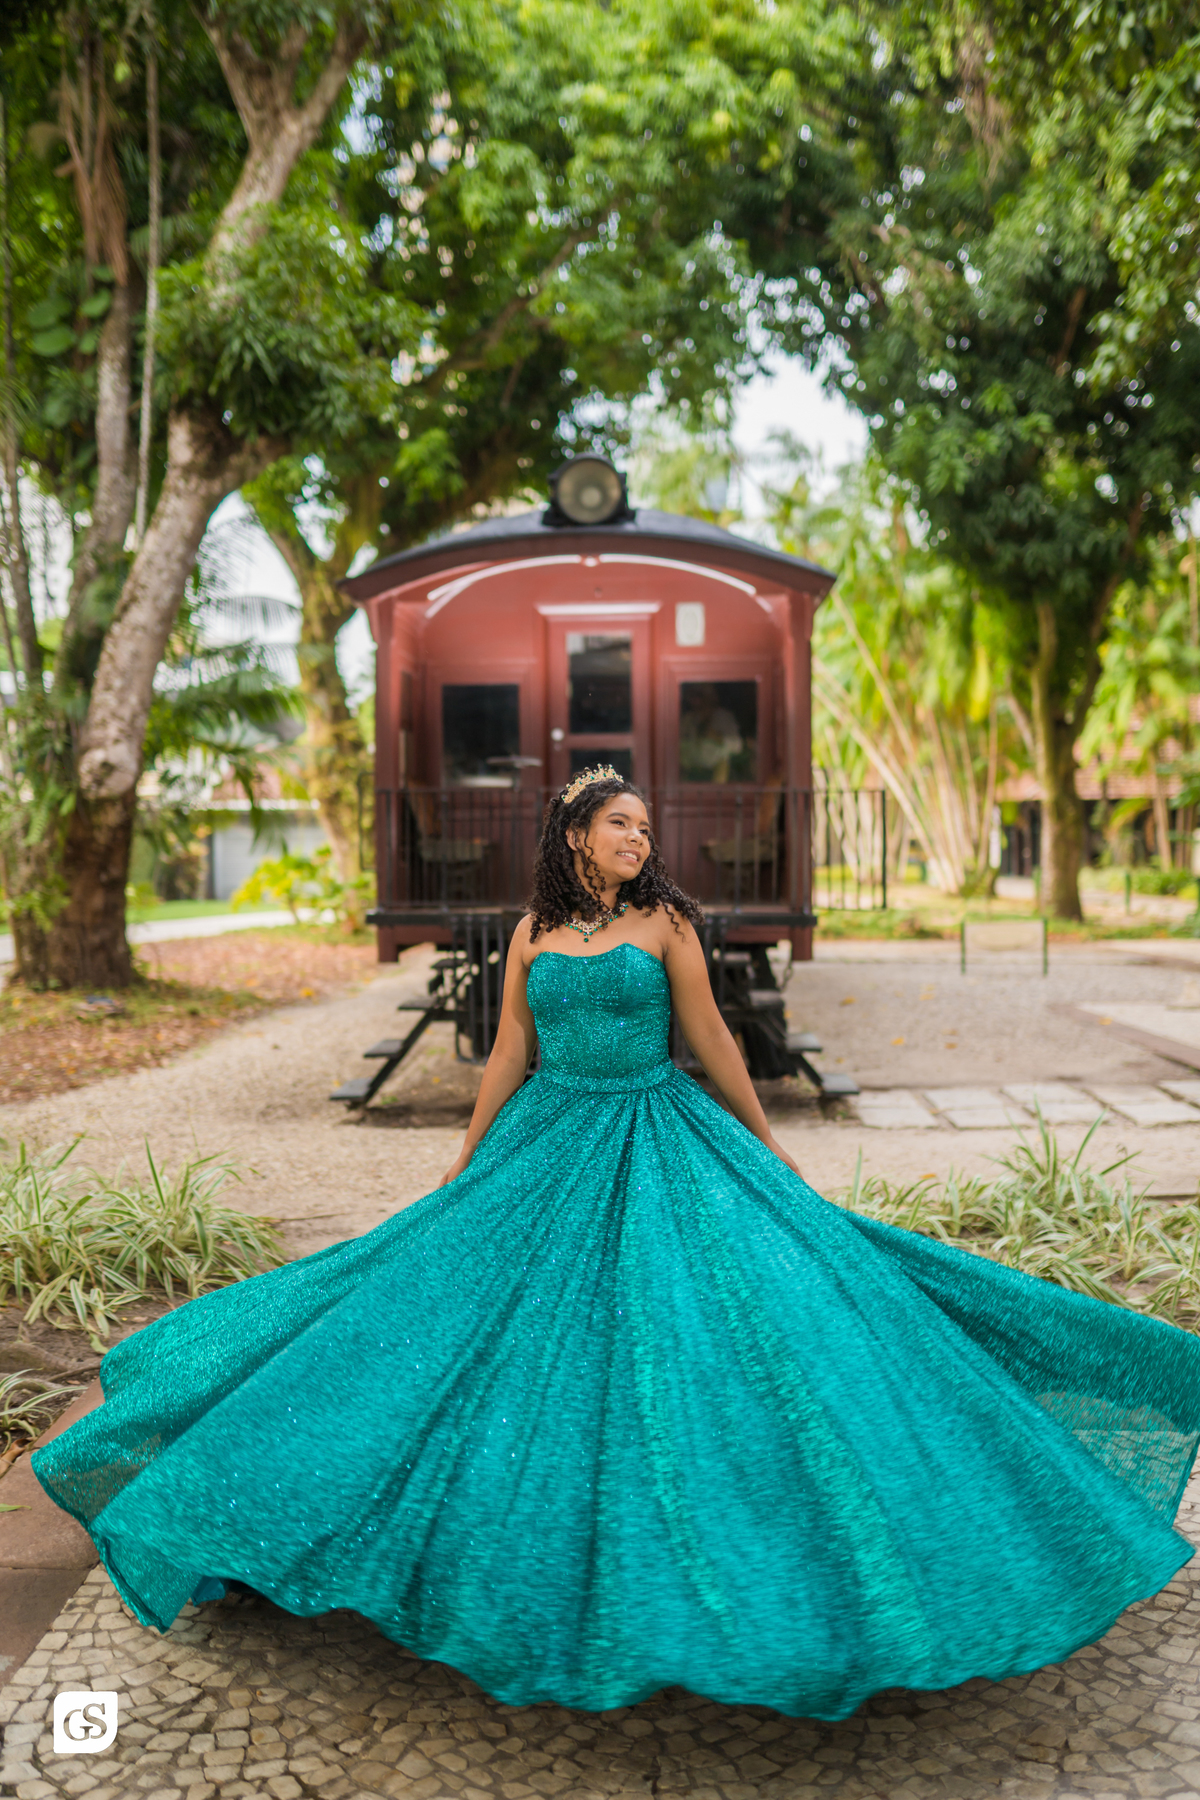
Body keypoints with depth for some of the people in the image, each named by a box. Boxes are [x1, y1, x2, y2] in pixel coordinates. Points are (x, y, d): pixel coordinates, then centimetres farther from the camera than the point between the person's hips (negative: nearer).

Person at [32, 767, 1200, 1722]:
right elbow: (508, 1054, 10)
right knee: (529, 1330, 1)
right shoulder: (532, 933, 5)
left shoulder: (665, 921, -1)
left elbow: (711, 1040, 3)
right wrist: (463, 1169, 12)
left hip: (660, 1145, -2)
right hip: (550, 1147, 2)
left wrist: (767, 1149, 6)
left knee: (688, 1323, -9)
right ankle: (553, 1549, 20)